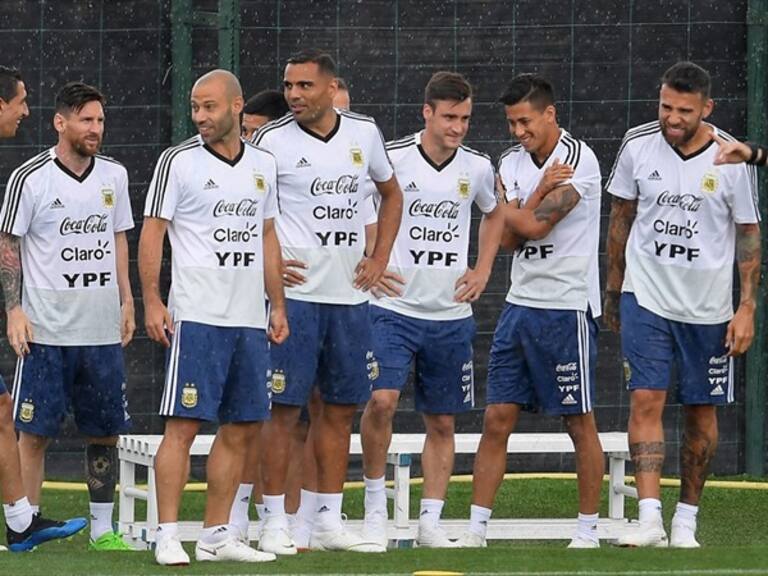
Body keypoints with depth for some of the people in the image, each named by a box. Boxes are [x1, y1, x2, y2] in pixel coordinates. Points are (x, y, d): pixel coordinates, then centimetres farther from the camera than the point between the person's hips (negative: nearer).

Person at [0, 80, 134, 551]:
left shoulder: (114, 175, 9)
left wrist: (126, 300, 15)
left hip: (102, 329, 5)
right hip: (47, 330, -5)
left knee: (105, 430, 7)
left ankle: (103, 528, 14)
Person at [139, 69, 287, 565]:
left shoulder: (263, 165, 12)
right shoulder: (179, 162, -3)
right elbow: (152, 232, -4)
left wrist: (278, 305, 16)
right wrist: (152, 301, -12)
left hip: (249, 319, 6)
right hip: (196, 316, -6)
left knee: (244, 429, 7)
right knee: (183, 425, -9)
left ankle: (217, 534, 14)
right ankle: (168, 537, -8)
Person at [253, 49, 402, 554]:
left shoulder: (364, 133, 6)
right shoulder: (273, 141, -7)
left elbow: (391, 194, 21)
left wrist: (380, 257, 10)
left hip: (350, 295, 5)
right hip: (294, 293, -5)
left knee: (341, 409, 9)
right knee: (285, 408, -4)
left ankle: (330, 522, 16)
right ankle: (275, 523, 1)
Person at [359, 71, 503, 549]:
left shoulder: (478, 168, 4)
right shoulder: (390, 159, -9)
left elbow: (495, 214, 26)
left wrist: (483, 270, 14)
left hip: (451, 315, 4)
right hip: (394, 307, -4)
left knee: (442, 421, 7)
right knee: (382, 399, -21)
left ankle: (431, 522, 16)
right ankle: (375, 506, -4)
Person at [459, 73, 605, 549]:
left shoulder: (578, 159, -11)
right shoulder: (512, 163, 10)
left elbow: (534, 226, -17)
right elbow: (510, 238, 0)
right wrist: (540, 191, -11)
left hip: (568, 307, -6)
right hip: (520, 303, 7)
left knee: (580, 422, 1)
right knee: (497, 419, 2)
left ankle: (589, 530, 9)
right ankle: (477, 529, 4)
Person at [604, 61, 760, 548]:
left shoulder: (732, 160, -8)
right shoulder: (638, 146, -4)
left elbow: (749, 234, 0)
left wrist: (747, 308, -5)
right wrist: (613, 291, 13)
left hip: (707, 307, 0)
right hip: (646, 297, 0)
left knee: (702, 411, 5)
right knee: (646, 400, -12)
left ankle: (686, 520, 16)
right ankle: (649, 518, -18)